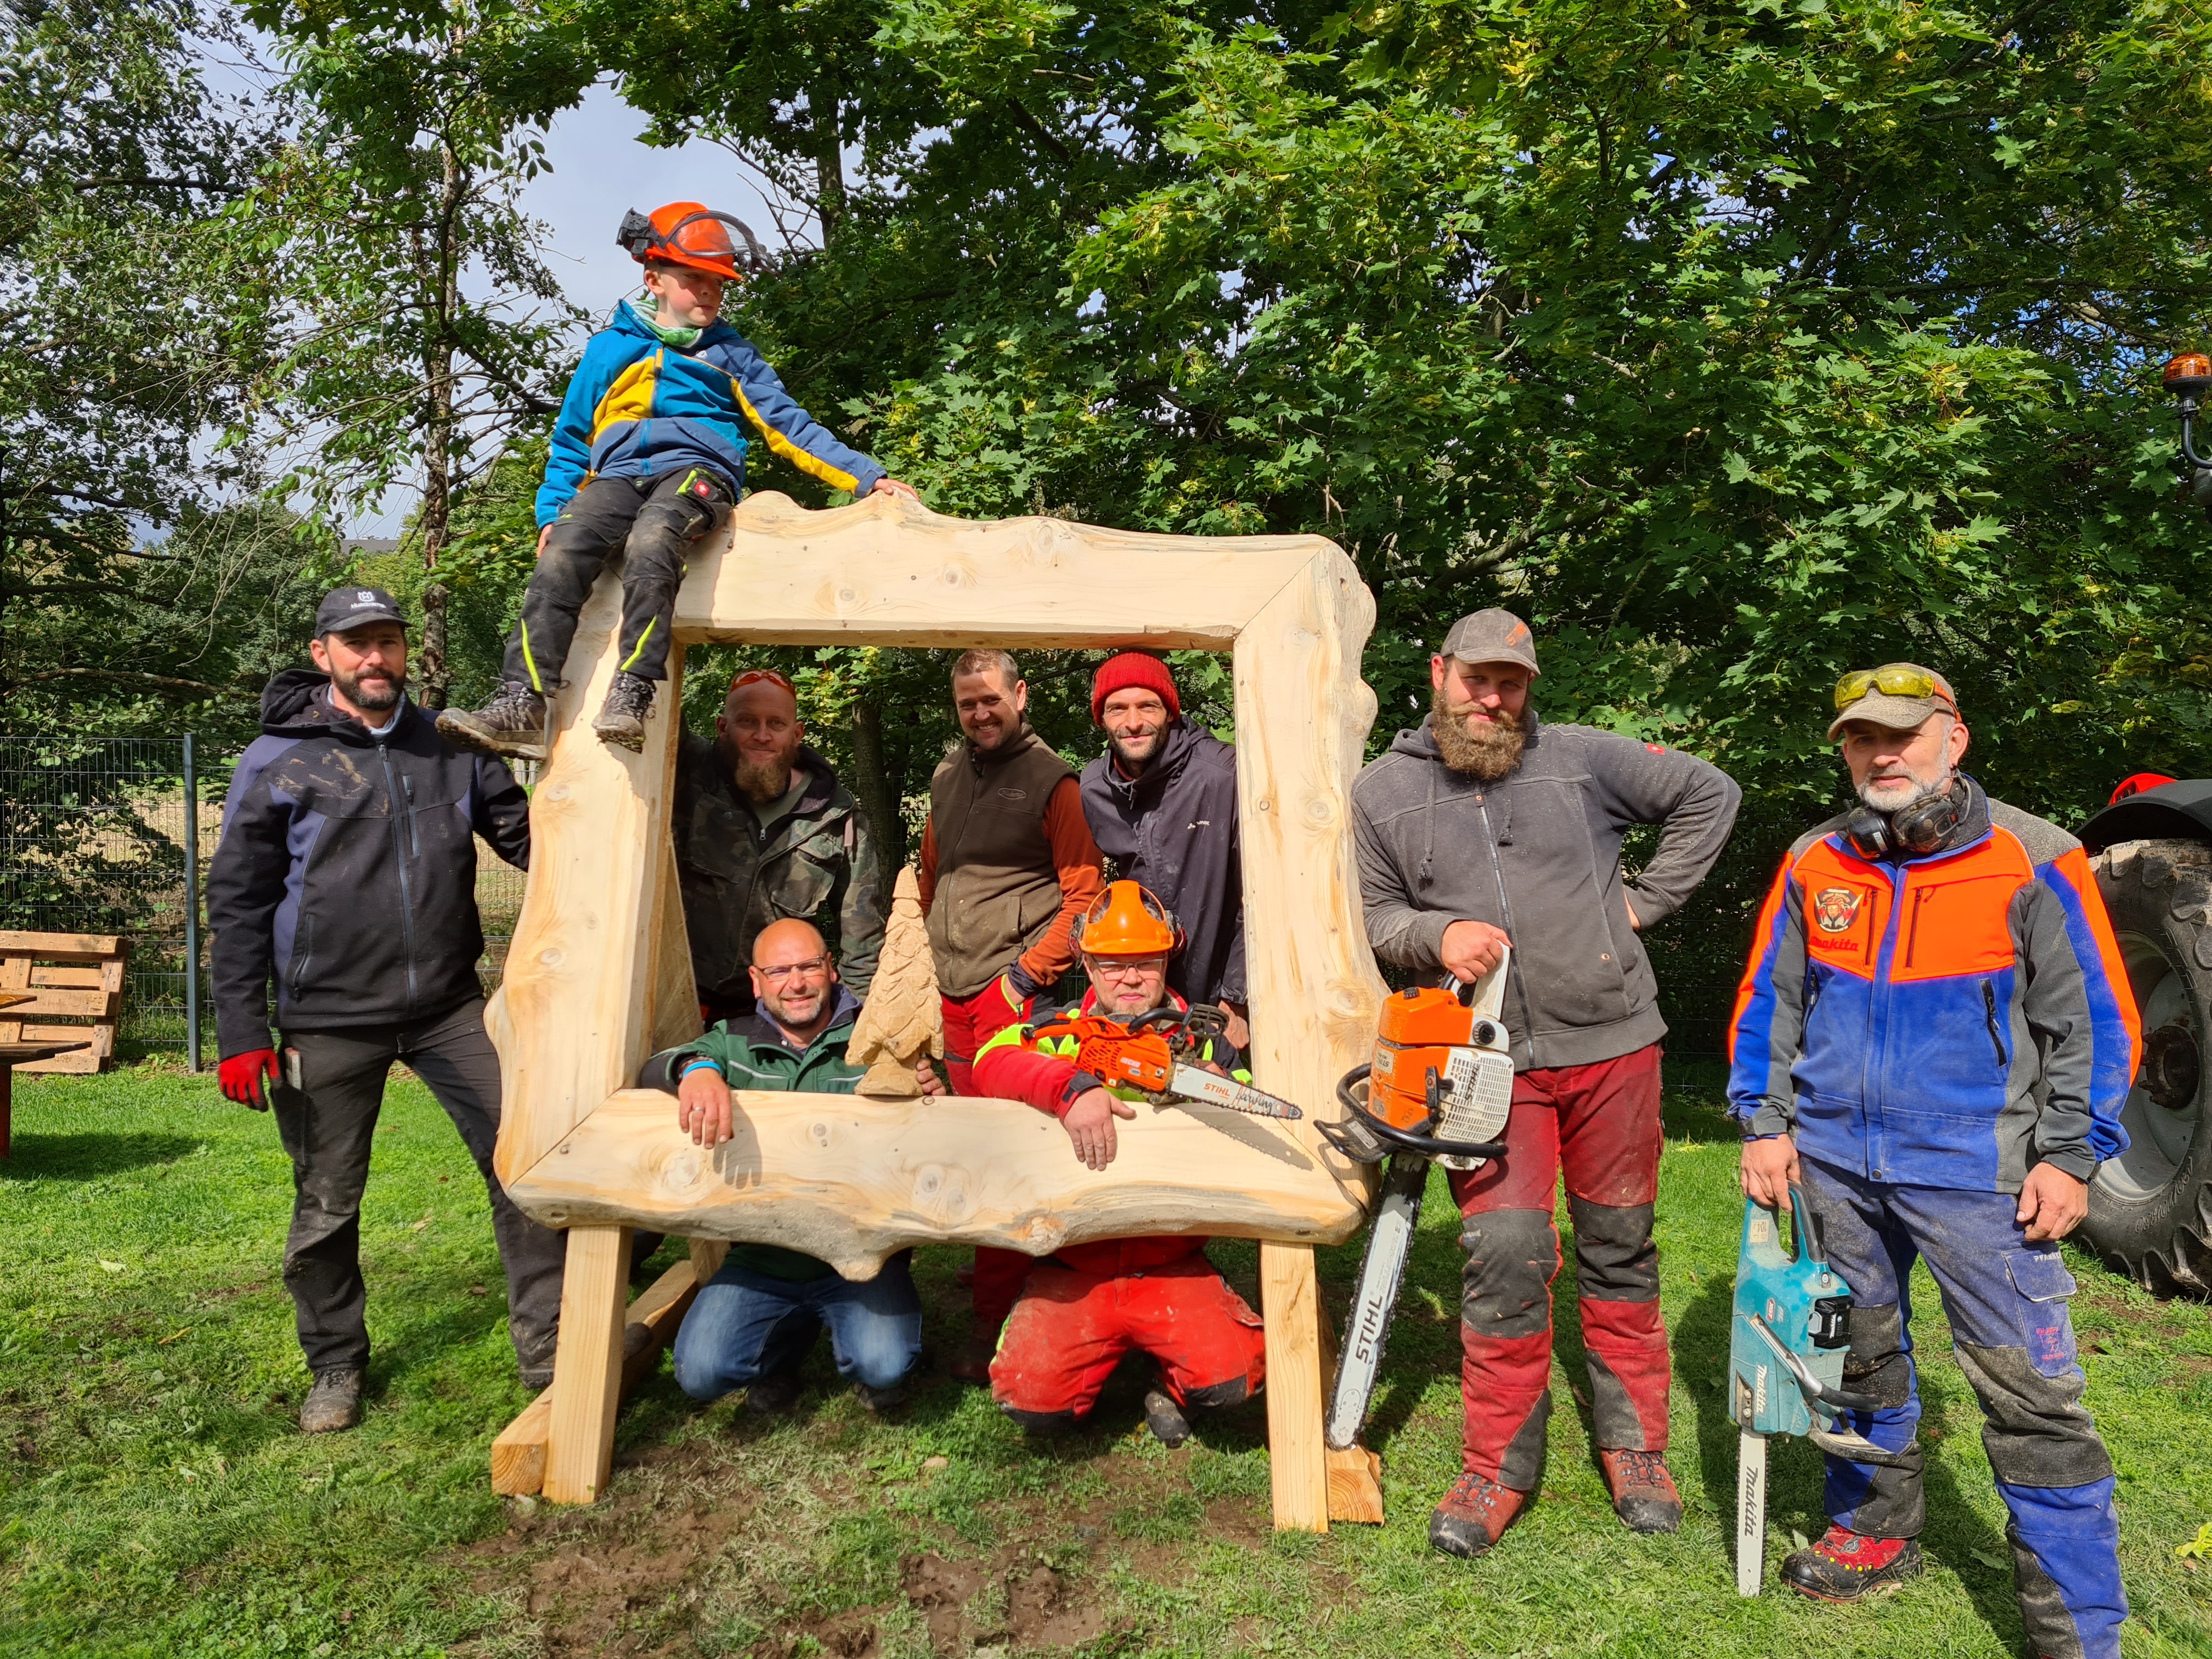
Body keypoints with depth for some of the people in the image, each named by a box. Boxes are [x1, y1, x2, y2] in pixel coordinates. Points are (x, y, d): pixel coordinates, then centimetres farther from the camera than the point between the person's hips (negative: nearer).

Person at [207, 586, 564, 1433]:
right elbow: (238, 902, 0)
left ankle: (546, 1354, 11)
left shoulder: (451, 747, 6)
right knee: (327, 1205, 9)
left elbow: (528, 835, 12)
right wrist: (240, 1034, -5)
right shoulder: (276, 762, -2)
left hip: (451, 1006, 2)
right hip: (331, 1021, -2)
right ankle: (337, 1367, 32)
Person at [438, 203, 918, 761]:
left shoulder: (732, 354, 22)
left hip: (697, 470, -2)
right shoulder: (610, 347, 23)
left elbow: (789, 426, 15)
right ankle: (522, 705, -35)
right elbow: (570, 440, 25)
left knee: (651, 540, -38)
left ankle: (632, 697, -44)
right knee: (559, 558, -29)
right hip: (617, 476, 2)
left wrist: (867, 477, 4)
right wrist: (552, 510, 11)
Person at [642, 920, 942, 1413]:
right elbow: (652, 1071, -10)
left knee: (884, 1367, -23)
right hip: (761, 1258, 3)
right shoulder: (734, 1042, 7)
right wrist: (695, 1068, -35)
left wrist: (932, 1100, -25)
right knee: (701, 1372, -14)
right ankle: (793, 1335, 19)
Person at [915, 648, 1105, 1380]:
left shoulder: (1051, 781, -3)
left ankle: (993, 1321, -2)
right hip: (956, 992, 6)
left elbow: (1084, 895, -6)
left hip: (1015, 991, -6)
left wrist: (1027, 971, -11)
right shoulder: (947, 778, 15)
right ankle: (1002, 1271, 23)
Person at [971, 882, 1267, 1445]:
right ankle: (1104, 1355, 17)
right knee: (1031, 1398, -18)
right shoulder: (1059, 1033, 1)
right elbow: (992, 1060, -20)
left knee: (1236, 1374, -20)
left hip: (1174, 1268, 1)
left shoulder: (1204, 1043, 8)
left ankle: (1172, 1384, 16)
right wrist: (1074, 1086, -35)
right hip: (1073, 1270, -1)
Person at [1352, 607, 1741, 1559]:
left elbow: (1709, 797, 11)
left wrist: (1646, 901, 4)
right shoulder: (1382, 793, 4)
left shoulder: (1583, 759, 2)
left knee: (1620, 1250, 12)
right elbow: (1370, 913, 8)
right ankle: (1499, 1467, 12)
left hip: (1612, 1044, 1)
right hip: (1490, 1063, -1)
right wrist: (1435, 935, -12)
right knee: (1504, 1258, -5)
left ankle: (1635, 1445, 29)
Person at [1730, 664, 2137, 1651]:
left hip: (1976, 1170, -4)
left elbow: (2096, 1021, -2)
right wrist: (1764, 1124, 4)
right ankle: (1876, 1530, 37)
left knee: (2028, 1391, -2)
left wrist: (2071, 1156, -7)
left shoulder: (2033, 861, -6)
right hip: (1836, 1162, 4)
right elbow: (1766, 1005, 11)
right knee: (1860, 1355, 18)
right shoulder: (1814, 865, 4)